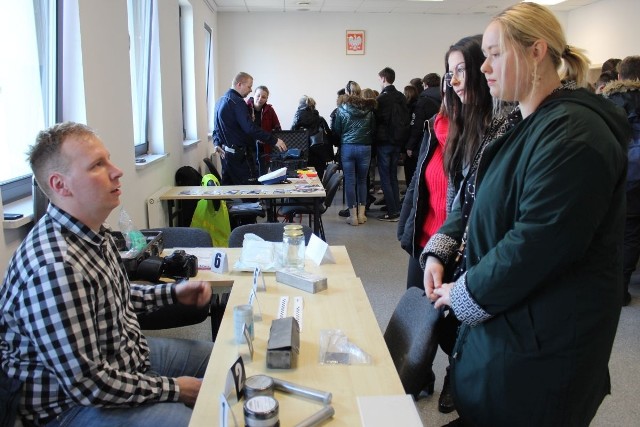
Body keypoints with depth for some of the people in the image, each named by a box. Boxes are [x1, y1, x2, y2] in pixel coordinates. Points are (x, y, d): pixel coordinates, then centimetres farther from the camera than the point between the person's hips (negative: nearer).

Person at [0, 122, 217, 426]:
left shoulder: (93, 232, -3)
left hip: (128, 353, 9)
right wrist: (172, 388, -19)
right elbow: (88, 385, -30)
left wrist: (173, 293, 5)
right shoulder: (55, 266, -33)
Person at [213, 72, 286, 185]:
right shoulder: (237, 102, -16)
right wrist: (274, 141, -22)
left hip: (225, 153, 10)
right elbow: (250, 128, -24)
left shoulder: (221, 100, 14)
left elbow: (216, 127, 19)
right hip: (239, 154, -10)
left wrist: (217, 143, 5)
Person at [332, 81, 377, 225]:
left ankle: (353, 215, 6)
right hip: (365, 148, 2)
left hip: (347, 147, -1)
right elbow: (373, 129, 2)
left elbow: (336, 131, 0)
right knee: (362, 180, 13)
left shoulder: (342, 109, -3)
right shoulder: (368, 109, 0)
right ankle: (361, 214, 15)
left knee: (350, 181, 4)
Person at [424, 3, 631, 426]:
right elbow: (480, 202, 13)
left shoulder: (572, 132, -21)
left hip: (541, 340, -9)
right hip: (505, 320, 9)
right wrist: (440, 250, -3)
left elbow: (538, 242, -27)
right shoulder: (527, 126, 12)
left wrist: (466, 294, -15)